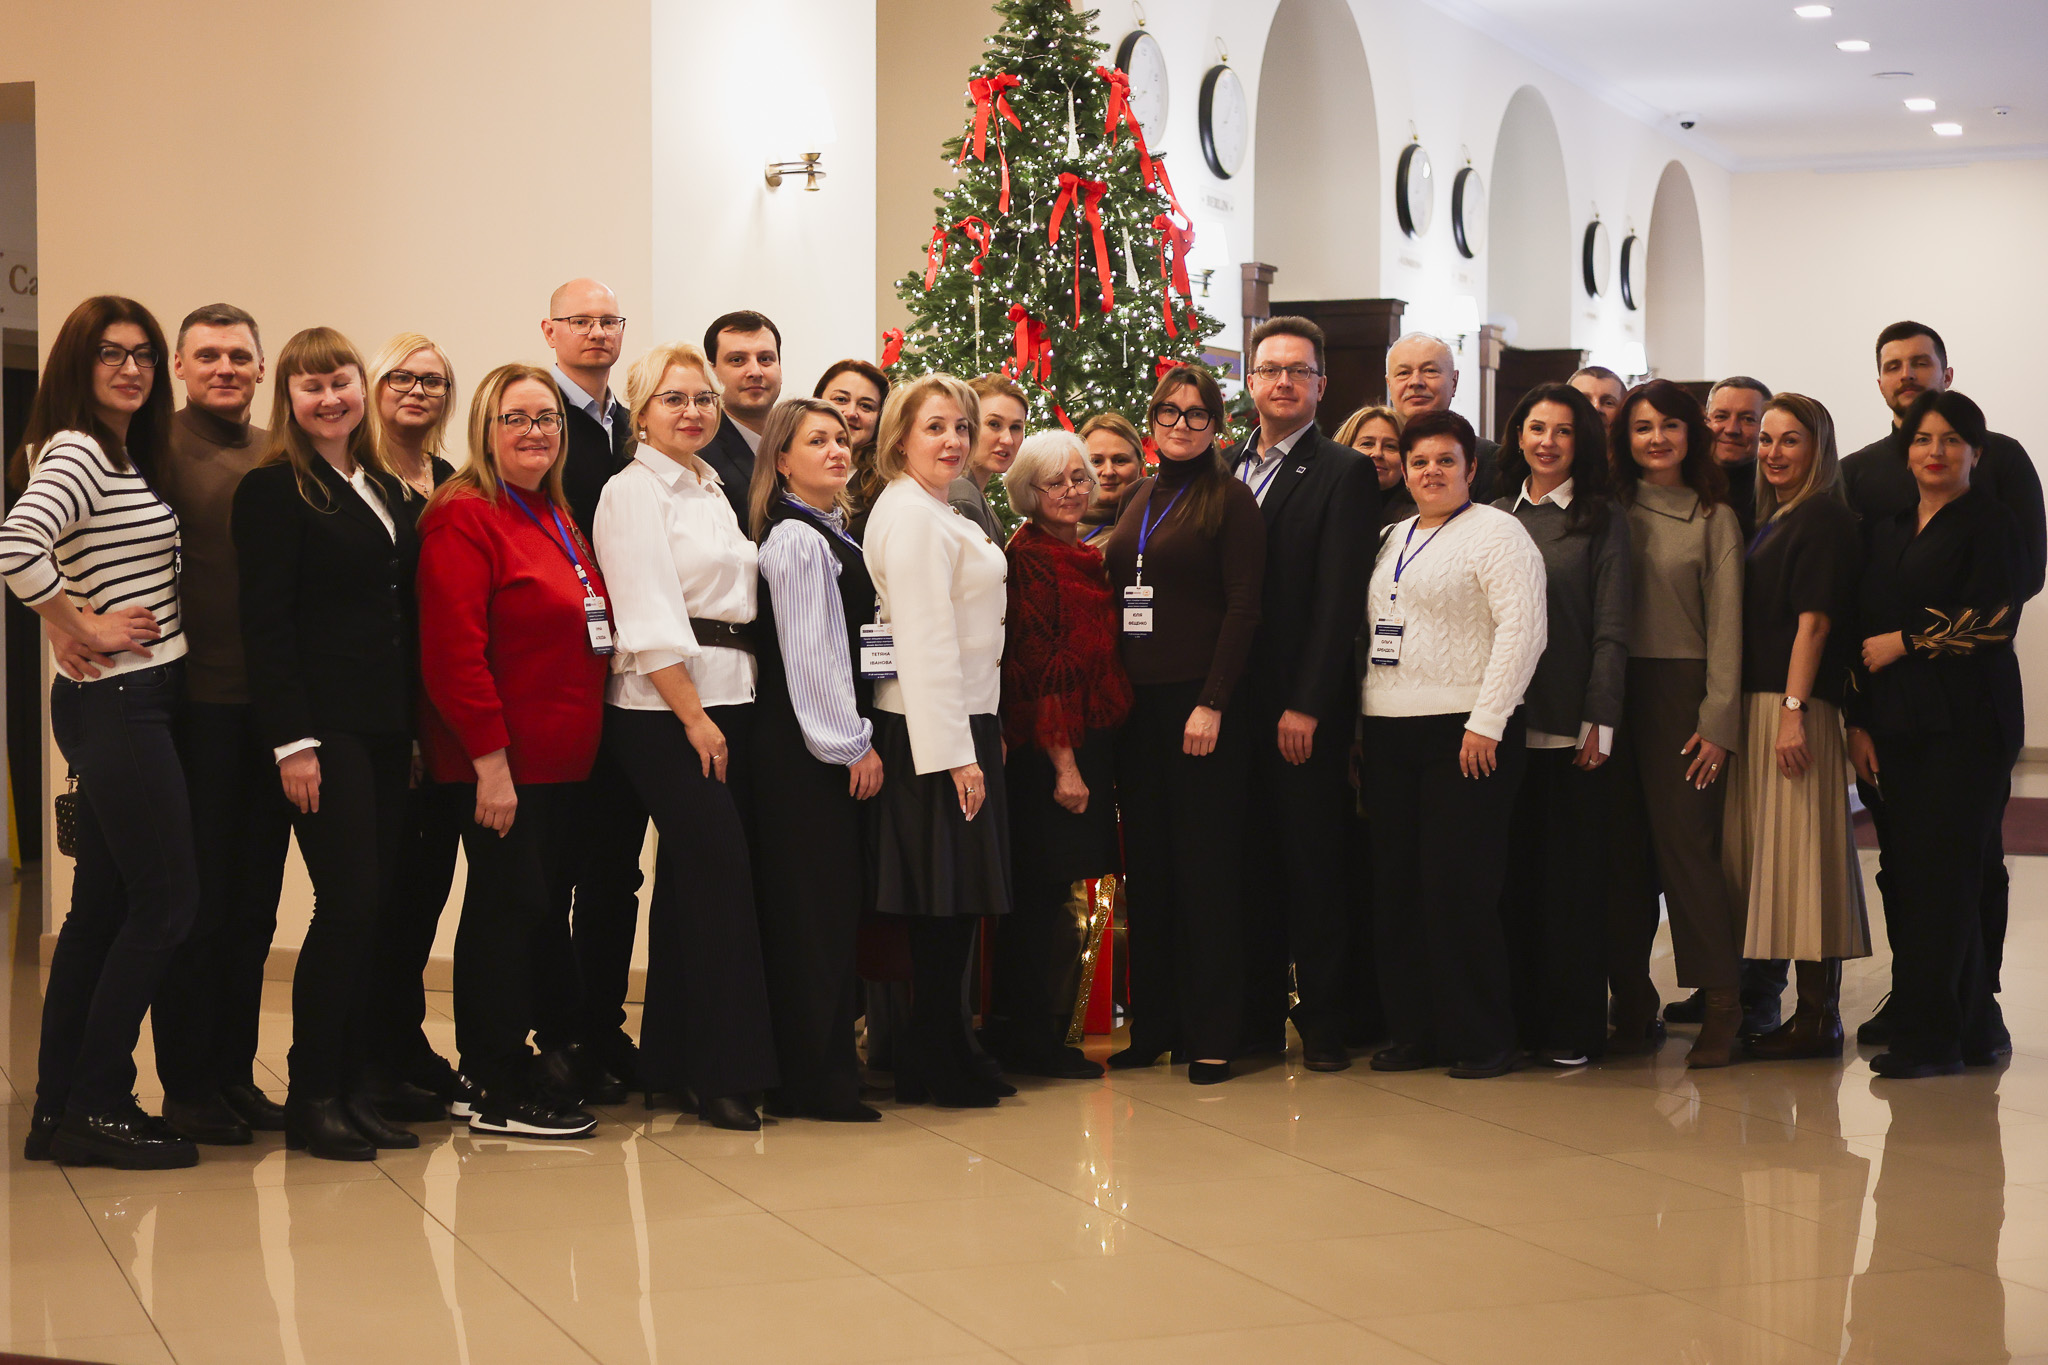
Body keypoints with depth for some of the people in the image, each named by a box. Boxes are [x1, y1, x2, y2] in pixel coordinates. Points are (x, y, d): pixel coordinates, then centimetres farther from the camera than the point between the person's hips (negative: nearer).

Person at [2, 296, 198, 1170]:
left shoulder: (129, 457, 15)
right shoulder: (76, 452, -14)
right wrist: (84, 630, -19)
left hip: (125, 705, 9)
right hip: (120, 702, -9)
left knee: (102, 906, 11)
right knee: (165, 902, -6)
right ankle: (97, 1104, 1)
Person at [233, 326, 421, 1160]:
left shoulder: (386, 489, 16)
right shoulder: (274, 491, -6)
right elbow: (265, 625, -11)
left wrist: (416, 727, 12)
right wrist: (293, 741, -17)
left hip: (384, 728, 7)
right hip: (323, 726, -7)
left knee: (377, 905, 6)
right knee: (349, 903, -9)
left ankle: (354, 1089, 13)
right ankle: (311, 1099, 0)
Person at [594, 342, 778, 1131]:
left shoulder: (713, 490, 19)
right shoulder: (635, 491, -5)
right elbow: (650, 619, -13)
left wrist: (724, 714, 11)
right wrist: (694, 718, -16)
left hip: (727, 701, 8)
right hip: (665, 709, -8)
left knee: (691, 879, 10)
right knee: (721, 873, -12)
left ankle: (671, 1061, 16)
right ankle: (727, 1071, -8)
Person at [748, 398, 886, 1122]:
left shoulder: (833, 533, 17)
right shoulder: (795, 540, -12)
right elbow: (810, 655, -16)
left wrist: (861, 738, 14)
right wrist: (855, 744, -14)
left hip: (833, 744, 9)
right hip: (805, 748, -9)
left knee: (837, 903, 10)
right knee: (814, 906, -6)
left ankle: (824, 1066, 16)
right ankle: (816, 1082, -2)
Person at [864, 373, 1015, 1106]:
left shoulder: (937, 514, 18)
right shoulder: (912, 516, -15)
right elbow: (925, 641, -21)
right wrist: (957, 753, -22)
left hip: (960, 721, 10)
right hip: (935, 731, -10)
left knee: (953, 903, 12)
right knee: (946, 901, -4)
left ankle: (941, 1061, 19)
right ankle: (940, 1070, 4)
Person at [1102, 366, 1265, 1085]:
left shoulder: (1231, 500, -4)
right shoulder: (1138, 500, 14)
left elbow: (1243, 609, -9)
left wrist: (1212, 703, -16)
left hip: (1201, 704, -6)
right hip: (1137, 704, 6)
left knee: (1206, 865, -3)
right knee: (1146, 865, 8)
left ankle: (1213, 1034, 3)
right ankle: (1154, 1024, 15)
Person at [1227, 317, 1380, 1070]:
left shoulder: (1344, 473, -3)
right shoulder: (1224, 467, 12)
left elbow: (1338, 600, -9)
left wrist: (1306, 705, -14)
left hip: (1306, 707, -5)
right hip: (1234, 698, 5)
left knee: (1314, 860, 2)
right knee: (1249, 859, 9)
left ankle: (1322, 1020, 10)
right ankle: (1256, 1014, 17)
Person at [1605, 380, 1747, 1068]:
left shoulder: (1713, 518, 4)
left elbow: (1725, 623, 0)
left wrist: (1719, 720, -8)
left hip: (1681, 690, -3)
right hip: (1614, 691, 3)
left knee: (1686, 841, -8)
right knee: (1622, 847, 3)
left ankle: (1721, 1009, -3)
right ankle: (1633, 1003, 9)